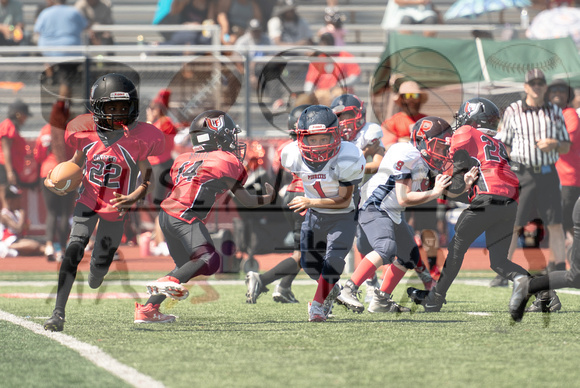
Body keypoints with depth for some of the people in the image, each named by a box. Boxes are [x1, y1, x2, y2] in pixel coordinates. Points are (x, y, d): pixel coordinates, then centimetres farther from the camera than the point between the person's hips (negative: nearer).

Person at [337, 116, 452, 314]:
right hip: (375, 208, -11)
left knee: (409, 256, 16)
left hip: (394, 214, 11)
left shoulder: (426, 161, 7)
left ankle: (381, 301, 23)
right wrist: (434, 193, -19)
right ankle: (348, 291, -31)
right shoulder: (406, 156, -22)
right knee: (386, 248, -31)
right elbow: (403, 198, -24)